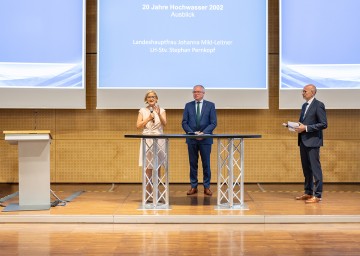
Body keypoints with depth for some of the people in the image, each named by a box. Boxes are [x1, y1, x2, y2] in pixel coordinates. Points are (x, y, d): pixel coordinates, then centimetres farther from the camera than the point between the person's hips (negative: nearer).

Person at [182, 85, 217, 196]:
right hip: (191, 139, 2)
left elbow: (213, 123, -2)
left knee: (206, 164, 2)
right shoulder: (188, 105, 8)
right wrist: (192, 133, -11)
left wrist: (203, 133, -14)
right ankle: (193, 187, 13)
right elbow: (184, 123, 4)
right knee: (193, 164, 5)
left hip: (205, 139, -1)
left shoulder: (210, 105, 3)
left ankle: (207, 187, 10)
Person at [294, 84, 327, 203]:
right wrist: (298, 126, 3)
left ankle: (317, 195, -2)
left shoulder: (318, 105, -10)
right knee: (306, 168, 13)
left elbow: (324, 124, -15)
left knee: (315, 168, -5)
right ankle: (308, 193, 22)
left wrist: (306, 128, -19)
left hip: (313, 141, -9)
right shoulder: (304, 105, 17)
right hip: (303, 141, 9)